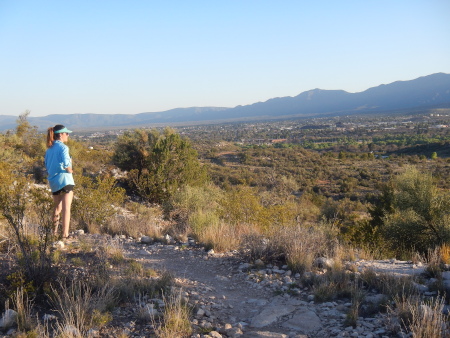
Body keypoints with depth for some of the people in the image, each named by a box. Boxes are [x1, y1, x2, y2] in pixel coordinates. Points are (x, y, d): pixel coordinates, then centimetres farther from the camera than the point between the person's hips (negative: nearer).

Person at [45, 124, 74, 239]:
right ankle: (65, 234, -10)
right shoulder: (63, 147, -11)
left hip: (53, 181, 8)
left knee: (57, 206, 22)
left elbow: (47, 165, 15)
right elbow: (66, 164, -22)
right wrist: (70, 170, -4)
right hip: (64, 180, -8)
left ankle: (55, 231, 31)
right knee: (66, 208, -6)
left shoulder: (49, 149, 12)